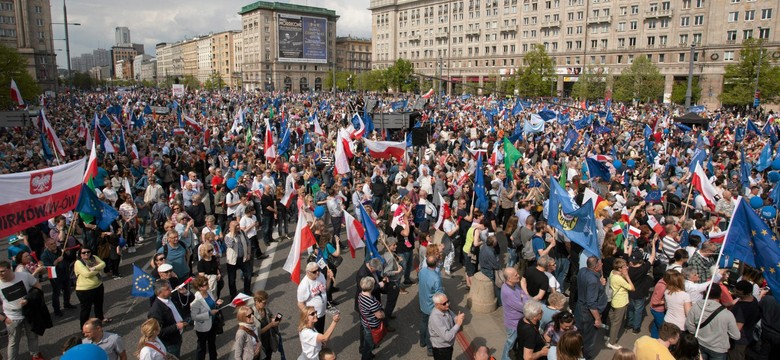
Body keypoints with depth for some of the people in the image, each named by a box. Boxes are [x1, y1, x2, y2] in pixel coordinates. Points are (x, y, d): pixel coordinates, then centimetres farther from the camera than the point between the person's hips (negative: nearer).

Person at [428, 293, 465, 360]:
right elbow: (447, 337, -36)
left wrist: (459, 318, -22)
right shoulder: (435, 319, -35)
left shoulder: (446, 309, -11)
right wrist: (458, 324, -36)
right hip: (441, 350, -8)